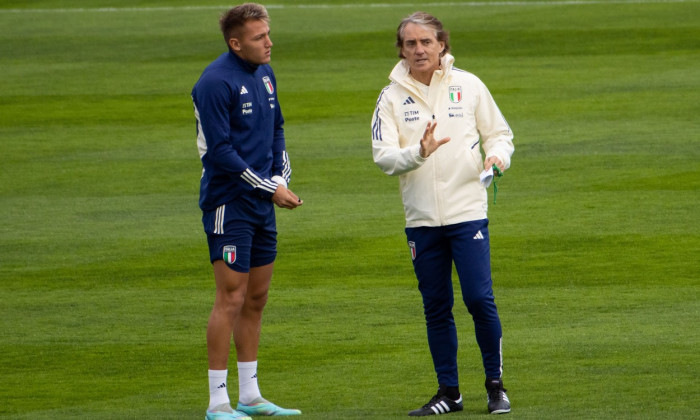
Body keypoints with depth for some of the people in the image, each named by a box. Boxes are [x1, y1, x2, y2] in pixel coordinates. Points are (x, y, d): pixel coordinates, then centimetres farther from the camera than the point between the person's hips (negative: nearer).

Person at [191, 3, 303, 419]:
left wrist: (281, 178, 4)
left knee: (257, 298, 12)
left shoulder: (265, 74, 11)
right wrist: (269, 188, -15)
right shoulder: (216, 82, -16)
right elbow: (218, 151, -18)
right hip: (229, 203, -8)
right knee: (232, 298, -9)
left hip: (262, 205, 8)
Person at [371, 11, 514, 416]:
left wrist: (497, 155, -11)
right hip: (421, 217, 2)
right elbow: (384, 156, -6)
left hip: (468, 212, -2)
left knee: (480, 299, -9)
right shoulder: (392, 98, 3)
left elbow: (499, 132, 10)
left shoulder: (468, 86, 3)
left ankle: (496, 385, 6)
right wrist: (419, 152, -24)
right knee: (436, 307, 6)